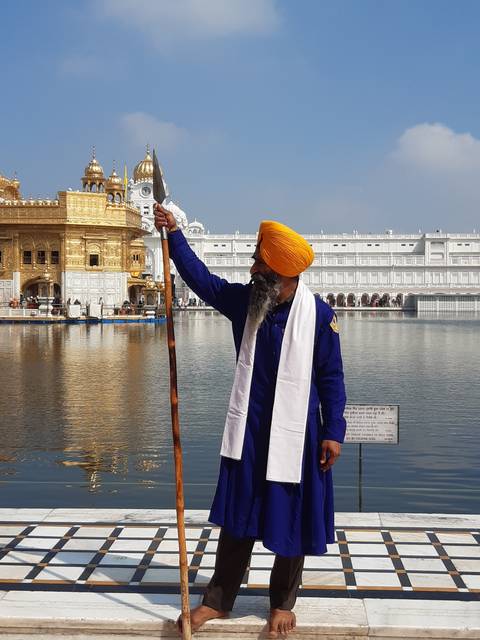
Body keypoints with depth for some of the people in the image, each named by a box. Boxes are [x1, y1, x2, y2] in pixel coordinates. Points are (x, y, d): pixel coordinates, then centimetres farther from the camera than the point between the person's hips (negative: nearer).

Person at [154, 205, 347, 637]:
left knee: (290, 520, 10)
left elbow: (331, 377, -8)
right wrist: (174, 235, 4)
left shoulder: (318, 315, -13)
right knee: (236, 515, 13)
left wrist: (333, 431, -10)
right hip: (248, 431, 4)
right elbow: (201, 278, 9)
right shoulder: (244, 300, -1)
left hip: (294, 434, -4)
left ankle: (283, 603, 29)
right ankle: (220, 598, 27)